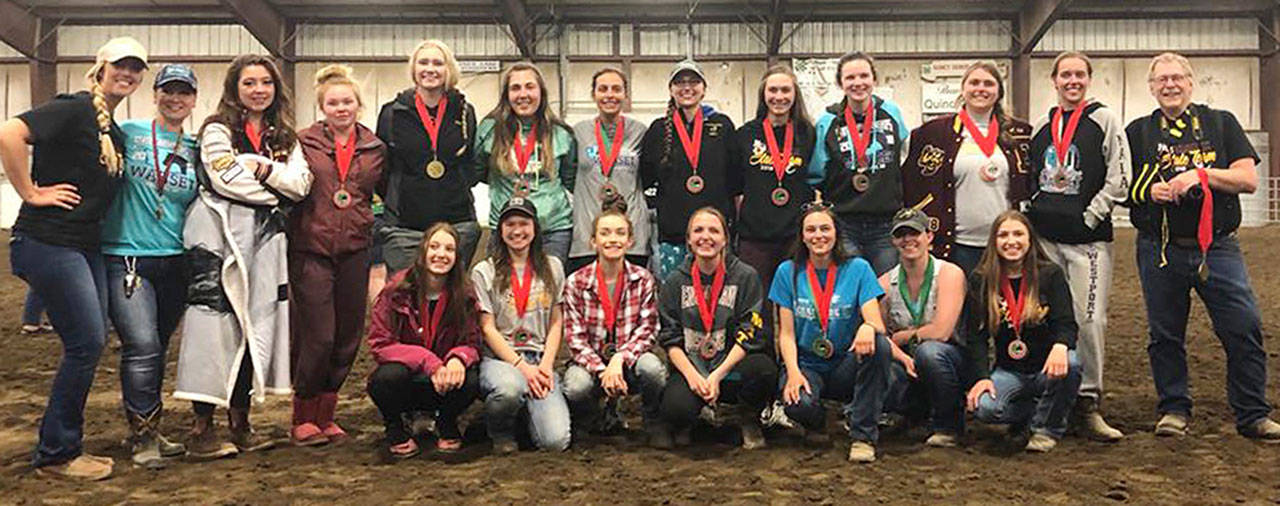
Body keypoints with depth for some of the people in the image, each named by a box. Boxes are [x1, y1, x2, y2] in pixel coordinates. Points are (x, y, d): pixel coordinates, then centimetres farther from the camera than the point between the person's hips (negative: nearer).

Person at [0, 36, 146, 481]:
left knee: (89, 344, 10)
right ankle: (56, 453, 6)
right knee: (87, 342, -8)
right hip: (49, 241, -9)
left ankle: (62, 447, 22)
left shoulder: (115, 132, 15)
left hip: (87, 246, 9)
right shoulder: (75, 109, -11)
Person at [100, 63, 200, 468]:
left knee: (157, 349, 12)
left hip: (174, 260, 4)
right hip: (125, 256, -3)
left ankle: (150, 430, 24)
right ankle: (142, 436, -2)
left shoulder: (196, 150, 10)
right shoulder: (129, 133, 2)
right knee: (142, 345, -14)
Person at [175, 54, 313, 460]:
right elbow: (227, 179, -12)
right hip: (221, 233, -5)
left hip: (265, 237, 5)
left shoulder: (285, 138, 17)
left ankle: (239, 423, 14)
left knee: (255, 324, 6)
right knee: (216, 323, -10)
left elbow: (301, 184, 3)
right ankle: (201, 429, -7)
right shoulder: (217, 130, 2)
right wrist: (277, 193, -3)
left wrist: (264, 169, -12)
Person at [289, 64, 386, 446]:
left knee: (348, 336, 6)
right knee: (317, 335, -7)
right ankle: (303, 417, 10)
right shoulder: (304, 142, 2)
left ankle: (325, 413, 20)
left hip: (355, 250, 4)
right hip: (311, 248, -4)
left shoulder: (376, 149, 11)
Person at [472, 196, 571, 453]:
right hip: (499, 358, -2)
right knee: (509, 388, -40)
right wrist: (522, 367, -13)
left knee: (556, 440, -20)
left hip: (540, 359, 2)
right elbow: (488, 329, -2)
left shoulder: (552, 268, 13)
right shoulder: (484, 272, 4)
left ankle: (529, 409, 15)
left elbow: (556, 323, 11)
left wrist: (546, 366, -5)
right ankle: (501, 432, -4)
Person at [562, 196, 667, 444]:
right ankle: (597, 420, 5)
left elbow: (648, 330, -6)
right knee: (576, 387, -33)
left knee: (652, 367, -33)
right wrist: (601, 370, -24)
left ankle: (655, 423, -1)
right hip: (592, 361, 0)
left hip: (628, 361, 1)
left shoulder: (643, 280, -2)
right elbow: (575, 338, -8)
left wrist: (620, 359, -24)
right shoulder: (576, 283, -4)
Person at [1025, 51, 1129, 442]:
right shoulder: (1042, 126, 15)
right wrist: (1034, 215, 10)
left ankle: (1087, 403, 1)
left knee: (1090, 318, -9)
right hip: (1044, 236, 4)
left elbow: (1119, 178, -5)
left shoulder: (1104, 120, 1)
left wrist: (1090, 217, -9)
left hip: (1088, 236, -4)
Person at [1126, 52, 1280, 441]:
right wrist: (1149, 191, -11)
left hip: (1218, 248, 0)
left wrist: (1201, 174, -14)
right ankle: (1174, 409, 20)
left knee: (1245, 328, -4)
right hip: (1160, 251, 1)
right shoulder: (1138, 132, 9)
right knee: (1165, 335, 5)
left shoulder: (1221, 124, 8)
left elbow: (1248, 180, 0)